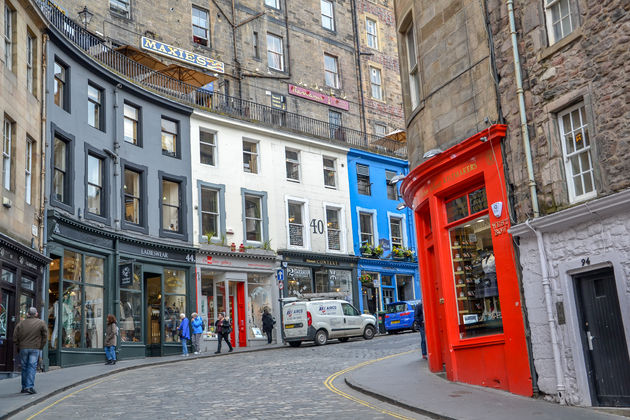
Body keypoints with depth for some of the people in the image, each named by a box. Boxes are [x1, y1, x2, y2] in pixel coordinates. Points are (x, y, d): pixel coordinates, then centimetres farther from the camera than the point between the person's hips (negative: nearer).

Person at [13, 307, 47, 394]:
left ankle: (24, 387, 19)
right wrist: (41, 347, 8)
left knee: (24, 368, 12)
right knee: (32, 367, -4)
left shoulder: (21, 324, 5)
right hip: (35, 349, -2)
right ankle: (30, 387, -16)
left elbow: (15, 338, 3)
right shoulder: (41, 323, 0)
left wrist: (19, 347, 12)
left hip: (23, 348, 2)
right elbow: (45, 336, -1)